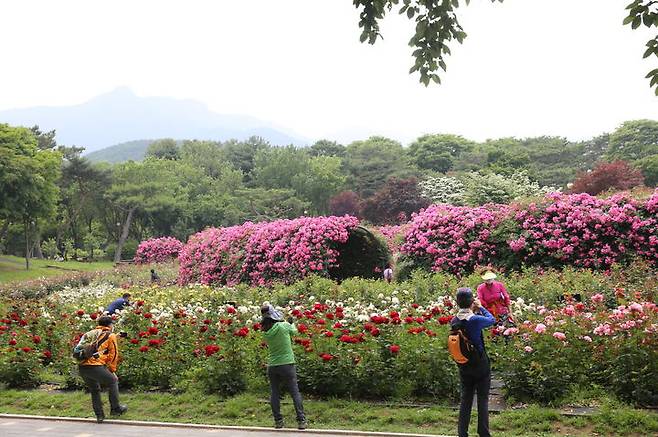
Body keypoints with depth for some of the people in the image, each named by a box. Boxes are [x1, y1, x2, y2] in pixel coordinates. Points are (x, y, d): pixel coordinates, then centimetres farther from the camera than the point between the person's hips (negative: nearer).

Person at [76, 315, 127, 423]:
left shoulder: (90, 333, 27)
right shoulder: (110, 335, 9)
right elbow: (113, 354, 7)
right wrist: (112, 370, 17)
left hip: (81, 366, 6)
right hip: (95, 366, -6)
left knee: (94, 390, 24)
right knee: (113, 381, 17)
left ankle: (99, 415, 24)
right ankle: (115, 408, 21)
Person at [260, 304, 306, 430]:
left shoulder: (265, 334, 0)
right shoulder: (284, 326, -12)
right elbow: (295, 331, 5)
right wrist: (291, 324, 27)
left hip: (272, 366, 4)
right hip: (287, 364, -3)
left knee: (274, 394, 12)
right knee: (295, 393, 3)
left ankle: (278, 421, 13)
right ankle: (301, 421, 1)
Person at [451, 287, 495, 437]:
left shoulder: (454, 322, -6)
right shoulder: (476, 320, -22)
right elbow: (492, 319, -3)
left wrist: (474, 312, 6)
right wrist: (480, 307, 8)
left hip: (464, 366, 5)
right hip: (480, 365, -5)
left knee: (465, 399, 14)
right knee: (483, 399, 5)